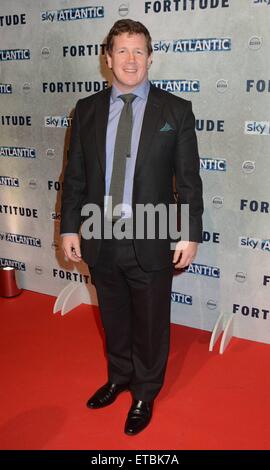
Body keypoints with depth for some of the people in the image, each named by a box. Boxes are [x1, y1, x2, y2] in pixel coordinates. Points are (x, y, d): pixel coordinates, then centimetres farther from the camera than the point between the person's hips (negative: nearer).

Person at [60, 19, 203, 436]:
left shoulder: (176, 111, -4)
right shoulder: (87, 110, 4)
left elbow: (188, 179, -4)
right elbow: (75, 175, 6)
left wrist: (190, 234, -7)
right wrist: (70, 227, 3)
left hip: (150, 241, -2)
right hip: (100, 239, 3)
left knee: (150, 324, 12)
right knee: (114, 319, 21)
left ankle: (145, 395, 36)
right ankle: (119, 377, 46)